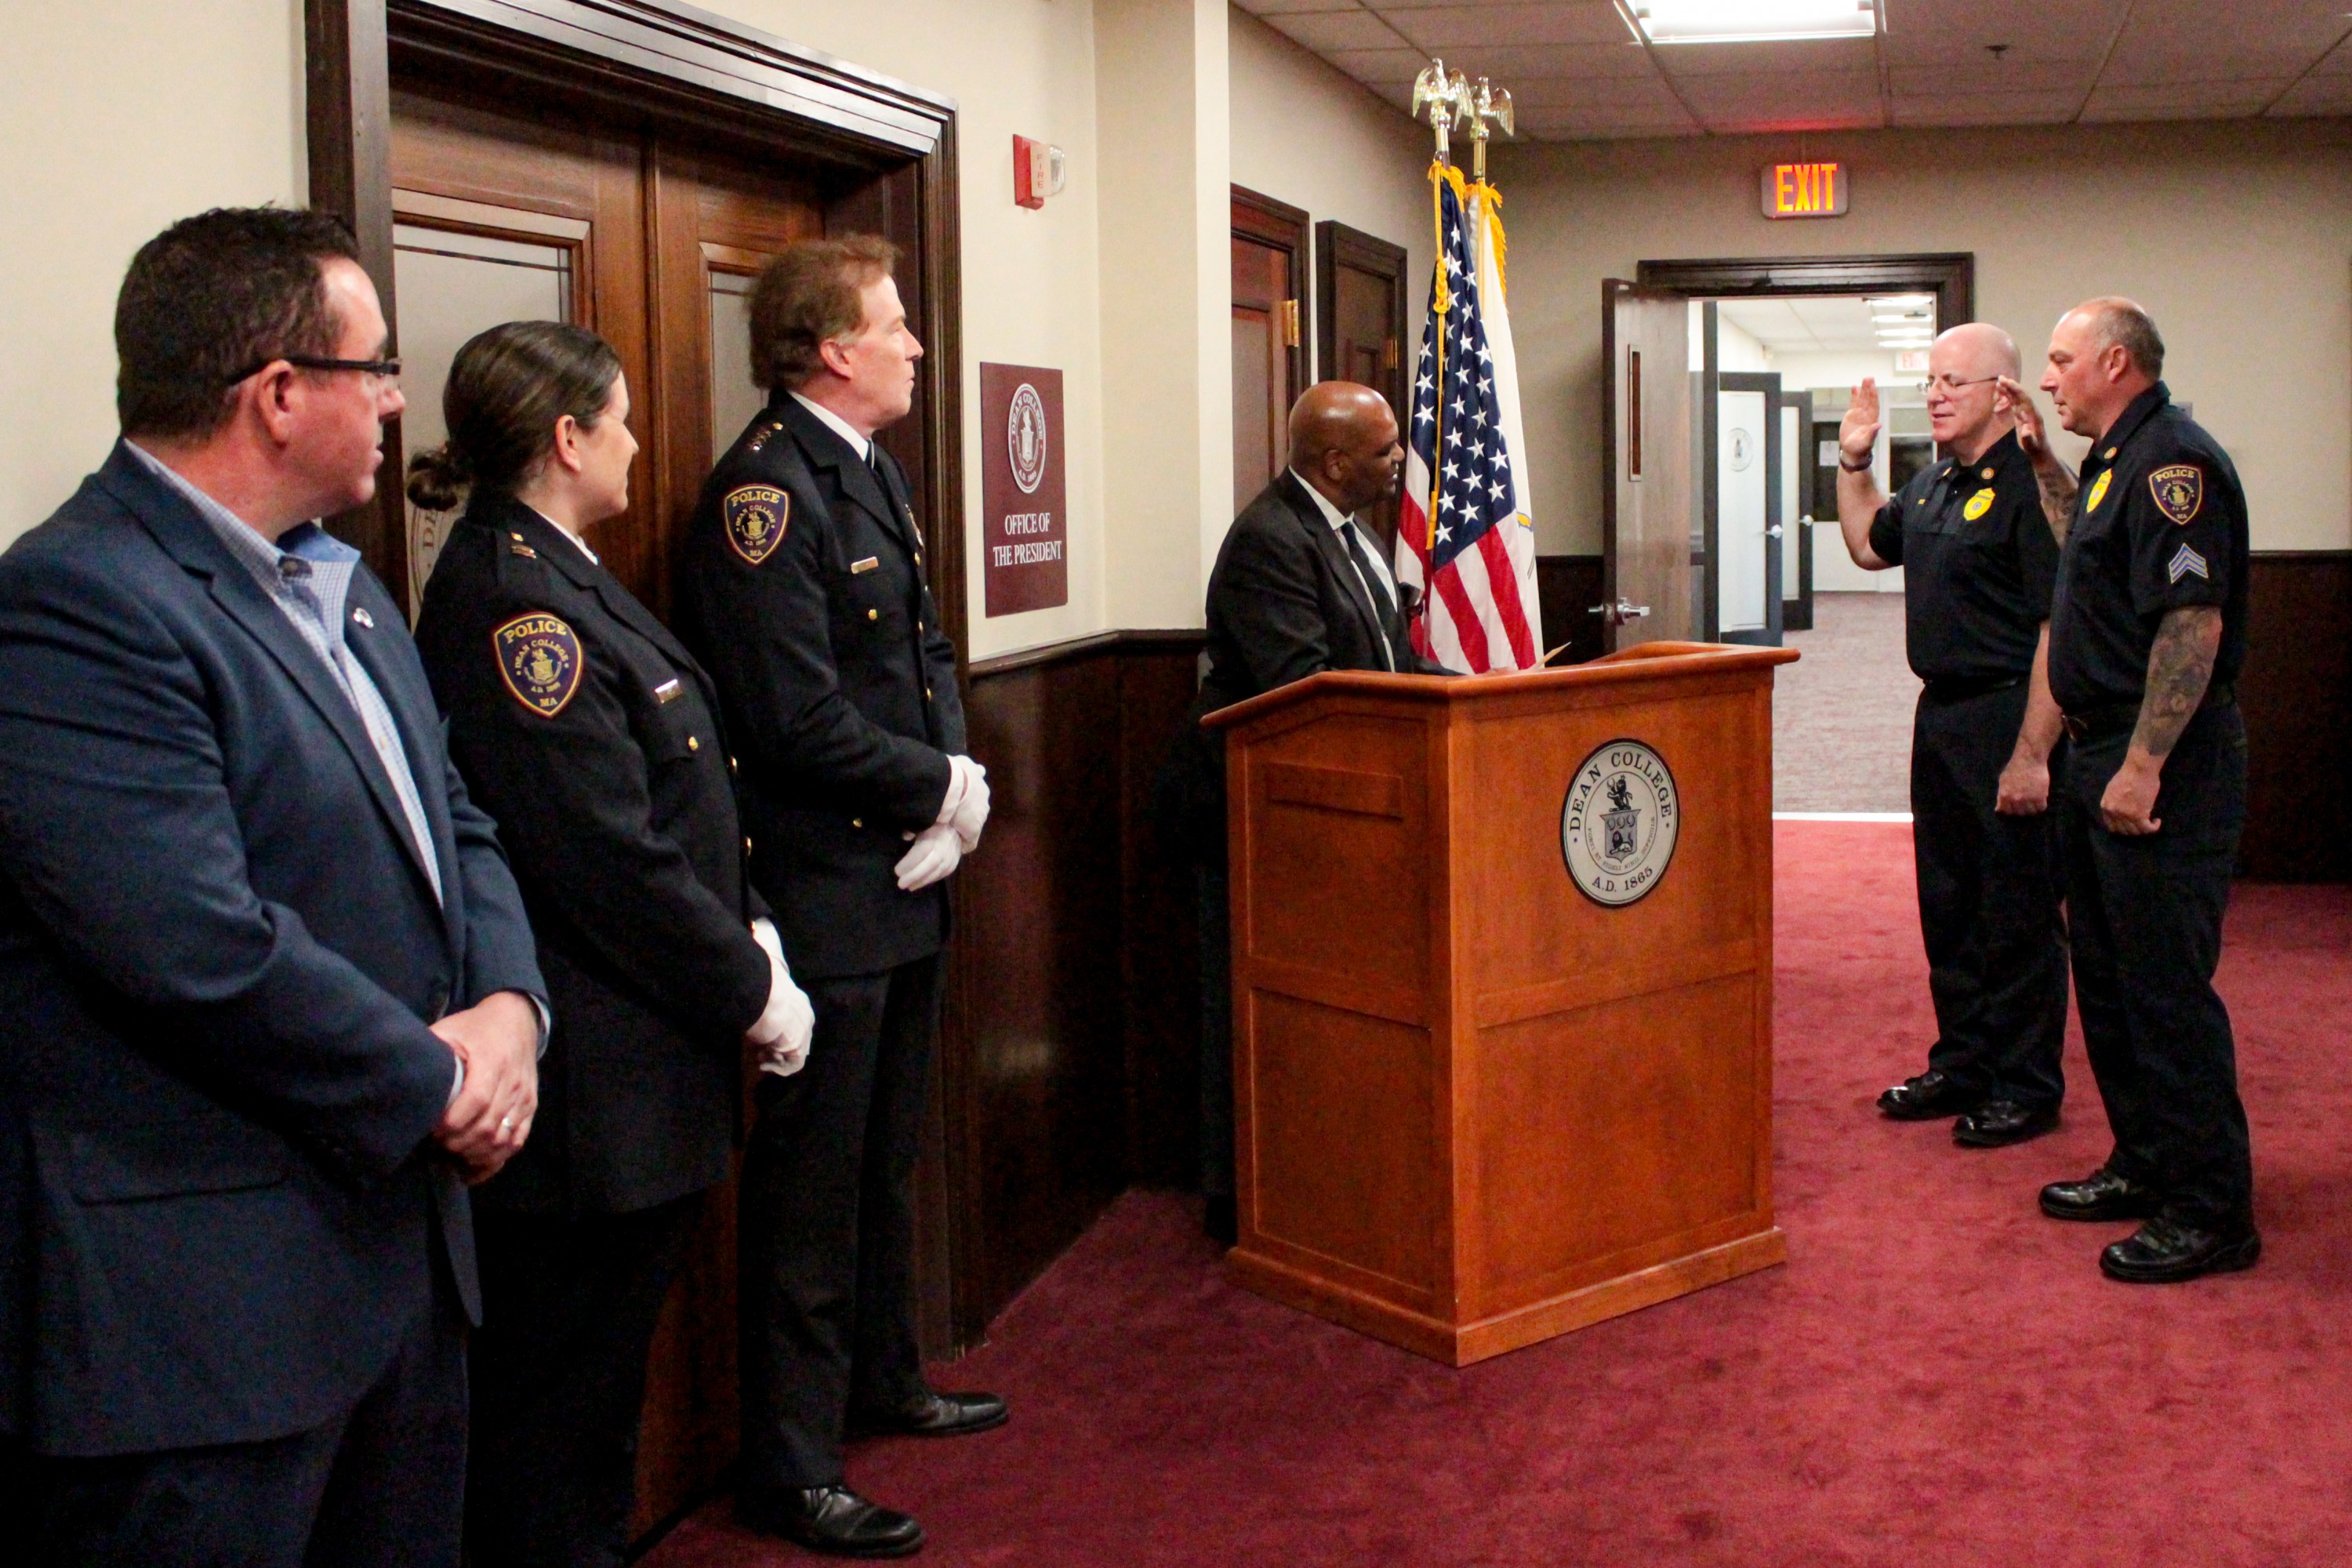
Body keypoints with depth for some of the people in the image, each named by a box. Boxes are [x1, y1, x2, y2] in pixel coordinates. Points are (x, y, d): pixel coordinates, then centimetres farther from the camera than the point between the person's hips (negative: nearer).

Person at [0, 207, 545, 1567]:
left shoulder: (344, 591, 13)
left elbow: (454, 827, 16)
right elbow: (202, 950, -26)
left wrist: (510, 1008, -4)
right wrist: (443, 1084, -13)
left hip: (404, 1246, 9)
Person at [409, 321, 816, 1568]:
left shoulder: (554, 576, 11)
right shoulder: (514, 603, -20)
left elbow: (670, 805, 15)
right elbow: (613, 861, -22)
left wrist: (750, 932, 6)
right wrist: (752, 994, -12)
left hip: (634, 1078, 10)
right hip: (593, 1088, -10)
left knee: (595, 1382, 21)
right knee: (560, 1415, 5)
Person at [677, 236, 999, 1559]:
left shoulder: (875, 472, 12)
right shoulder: (766, 492, -18)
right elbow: (800, 716, -23)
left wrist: (958, 784, -3)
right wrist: (940, 788, -12)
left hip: (907, 877, 10)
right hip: (827, 891, -10)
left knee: (887, 1155, 22)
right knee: (812, 1183, 1)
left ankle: (883, 1381, 39)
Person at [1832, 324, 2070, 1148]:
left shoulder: (2029, 485, -16)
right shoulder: (1933, 483, 12)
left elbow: (2058, 630, -21)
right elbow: (1869, 545, 32)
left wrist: (2032, 754, -23)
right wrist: (1853, 461, 19)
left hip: (2007, 716, -9)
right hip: (1941, 713, 9)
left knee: (2018, 916, 0)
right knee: (1948, 904, 16)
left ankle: (2026, 1088, 11)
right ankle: (1962, 1066, 28)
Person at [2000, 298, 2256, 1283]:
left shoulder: (2172, 461, -17)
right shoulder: (2120, 460, 16)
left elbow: (2195, 621, -24)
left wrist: (2144, 766, -26)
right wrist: (2043, 460, 27)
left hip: (2164, 768, -11)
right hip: (2105, 755, 11)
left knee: (2168, 987, -7)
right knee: (2108, 976, 17)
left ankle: (2211, 1211, 0)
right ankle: (2147, 1165, 28)